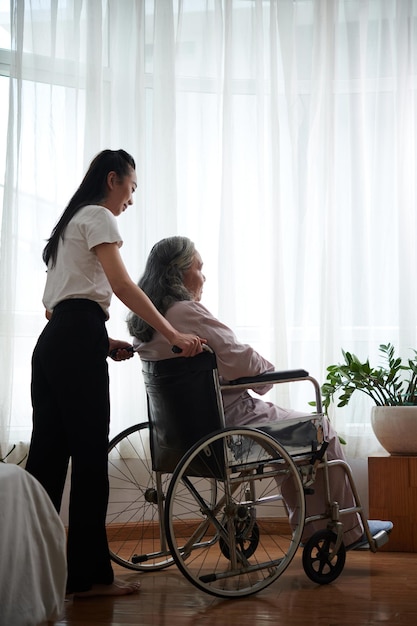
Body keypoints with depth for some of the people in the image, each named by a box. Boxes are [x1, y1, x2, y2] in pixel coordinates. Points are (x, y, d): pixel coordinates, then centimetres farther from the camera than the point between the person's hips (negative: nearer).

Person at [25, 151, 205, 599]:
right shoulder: (98, 216, 1)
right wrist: (174, 335, -16)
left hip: (50, 343, 9)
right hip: (77, 344, -9)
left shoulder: (69, 223, 30)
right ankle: (88, 575, -5)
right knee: (89, 456, -7)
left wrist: (103, 342, 19)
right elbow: (121, 285, -14)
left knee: (47, 456, 6)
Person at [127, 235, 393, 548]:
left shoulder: (143, 322, 6)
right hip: (229, 422, -10)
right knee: (321, 430, 9)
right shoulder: (187, 312, -23)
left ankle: (312, 528, 34)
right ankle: (348, 531, 20)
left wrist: (260, 370, 12)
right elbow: (242, 361, -21)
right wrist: (268, 370, 0)